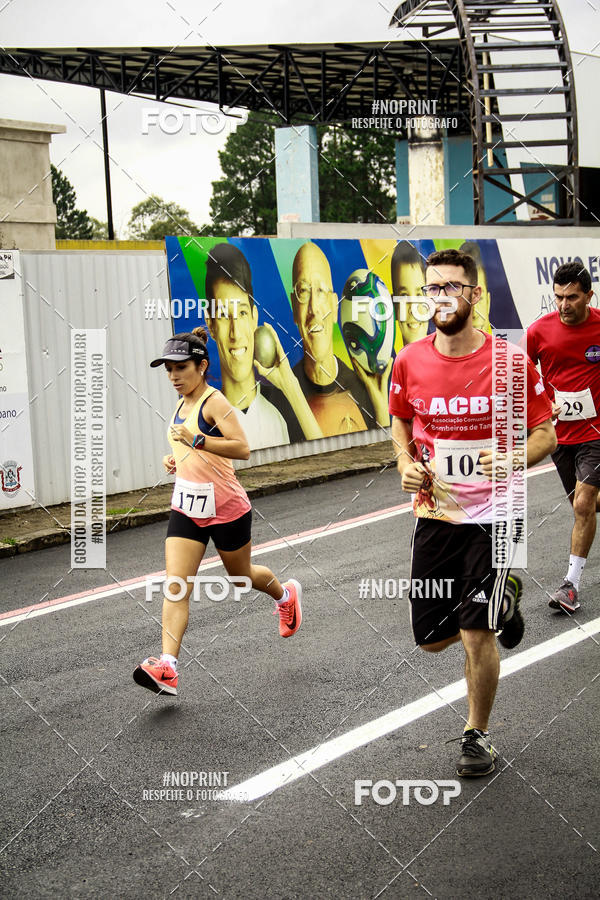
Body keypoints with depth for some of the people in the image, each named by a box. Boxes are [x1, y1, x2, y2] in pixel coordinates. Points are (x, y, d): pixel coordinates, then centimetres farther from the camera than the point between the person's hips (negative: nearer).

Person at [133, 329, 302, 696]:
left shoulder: (214, 402, -14)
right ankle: (166, 669, -17)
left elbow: (243, 448, -25)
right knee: (176, 587, -9)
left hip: (226, 508, -6)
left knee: (241, 575, 16)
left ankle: (287, 595, 49)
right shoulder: (183, 405, 10)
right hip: (186, 509, 6)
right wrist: (176, 458, 8)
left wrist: (196, 440, -30)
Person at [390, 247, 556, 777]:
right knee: (431, 639, 10)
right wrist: (407, 464, -3)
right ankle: (503, 599, 41)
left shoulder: (511, 361, -12)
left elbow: (546, 434, -4)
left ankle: (478, 734, 18)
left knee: (476, 634, -9)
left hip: (493, 517, -4)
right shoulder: (410, 362, -2)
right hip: (435, 514, 4)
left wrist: (514, 458, -24)